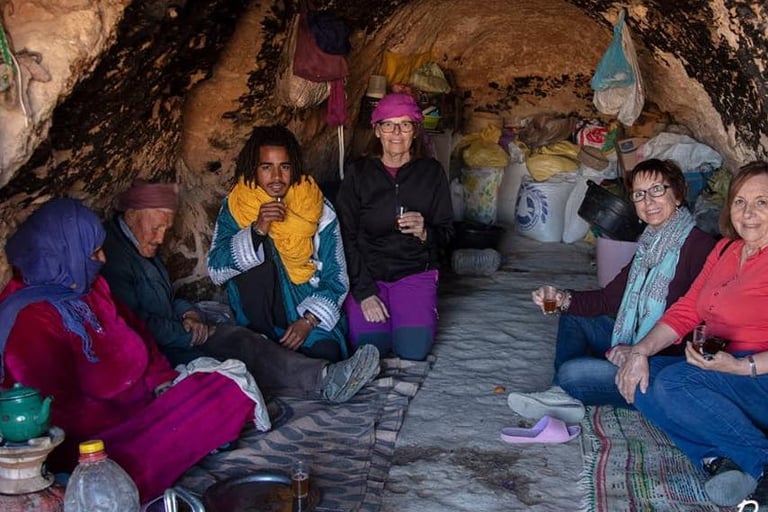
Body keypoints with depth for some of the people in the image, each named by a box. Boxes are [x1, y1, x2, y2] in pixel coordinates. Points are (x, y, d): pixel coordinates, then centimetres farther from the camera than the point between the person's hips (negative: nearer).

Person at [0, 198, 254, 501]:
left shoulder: (87, 287, 3)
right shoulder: (30, 321, -24)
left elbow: (131, 330, 14)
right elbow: (62, 414, -23)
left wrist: (161, 378, 0)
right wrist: (138, 419, -19)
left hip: (142, 395, 8)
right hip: (90, 437, -8)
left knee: (225, 388, -2)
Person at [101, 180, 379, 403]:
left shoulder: (142, 247, 18)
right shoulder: (112, 256, -16)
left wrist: (187, 313, 3)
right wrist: (190, 333, -13)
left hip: (173, 336, 10)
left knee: (241, 339, -10)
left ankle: (323, 378, -21)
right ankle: (322, 383, -28)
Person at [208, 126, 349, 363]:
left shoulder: (319, 210, -6)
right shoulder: (234, 207, -4)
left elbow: (336, 280, -4)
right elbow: (216, 270, -16)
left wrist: (308, 320, -19)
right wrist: (257, 230, -28)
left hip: (312, 315, -1)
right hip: (259, 315, 2)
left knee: (325, 355, -32)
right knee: (259, 252, -24)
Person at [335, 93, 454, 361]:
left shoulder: (431, 172, -1)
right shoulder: (359, 174, -4)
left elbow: (446, 233, 2)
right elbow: (347, 237, -5)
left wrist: (424, 232, -22)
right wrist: (363, 292, -14)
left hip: (415, 271, 1)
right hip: (366, 271, 0)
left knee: (414, 349, -17)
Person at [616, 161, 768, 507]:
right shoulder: (726, 248, 14)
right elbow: (686, 311, 10)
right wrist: (640, 351, -3)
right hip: (720, 368, 9)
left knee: (671, 384, -27)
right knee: (641, 381, -7)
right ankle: (719, 459, -20)